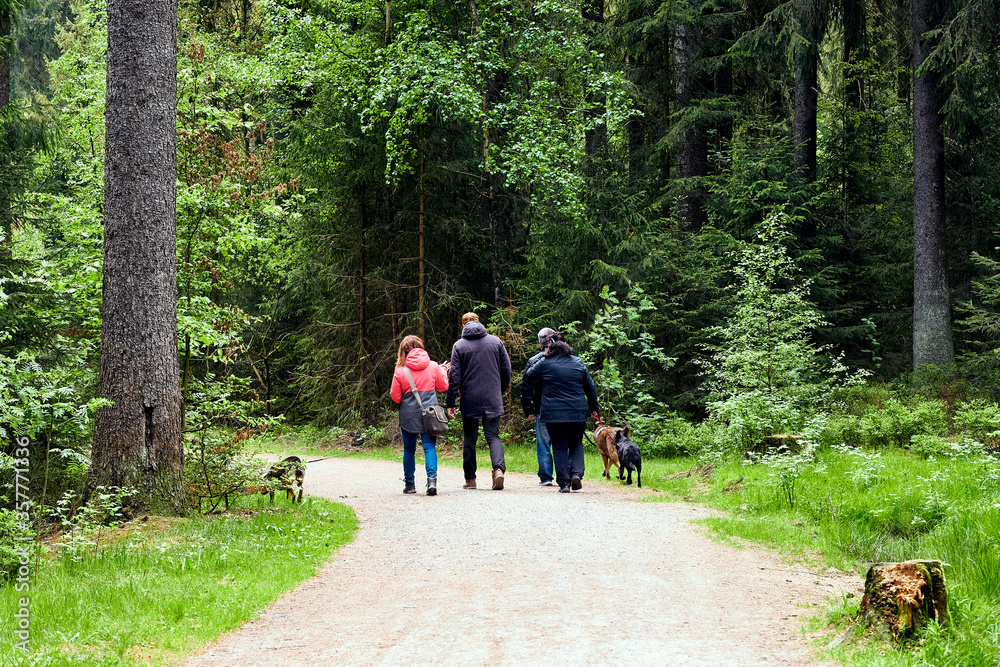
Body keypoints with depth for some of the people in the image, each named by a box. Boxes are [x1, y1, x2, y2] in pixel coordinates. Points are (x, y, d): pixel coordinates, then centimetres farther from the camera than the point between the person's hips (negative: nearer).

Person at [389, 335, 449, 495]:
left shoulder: (400, 371, -7)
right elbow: (443, 386, 11)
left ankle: (409, 484, 19)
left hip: (409, 415, 0)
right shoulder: (433, 366, -3)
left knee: (409, 449, 12)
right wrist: (443, 371, 28)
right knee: (429, 447, 1)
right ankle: (432, 479, -18)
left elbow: (395, 397, -2)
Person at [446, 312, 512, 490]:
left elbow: (455, 376, -5)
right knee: (493, 436, 4)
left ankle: (470, 478, 14)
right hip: (493, 400, 1)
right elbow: (506, 370, 8)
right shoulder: (496, 342, 5)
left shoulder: (459, 346, -2)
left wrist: (450, 403, -2)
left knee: (469, 439, 11)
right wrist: (501, 391, 24)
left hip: (470, 401, -1)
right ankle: (499, 468, -21)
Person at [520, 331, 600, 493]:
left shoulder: (544, 364, 0)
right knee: (576, 443, 17)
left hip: (553, 413, -2)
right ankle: (576, 473, -3)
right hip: (577, 413, 2)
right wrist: (594, 407, 25)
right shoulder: (577, 362, 7)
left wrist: (528, 408, 14)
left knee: (559, 447, 5)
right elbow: (590, 387, 13)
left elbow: (527, 382, 5)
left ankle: (564, 482, -2)